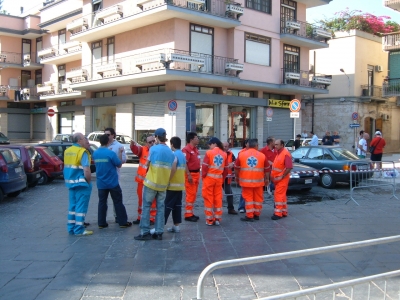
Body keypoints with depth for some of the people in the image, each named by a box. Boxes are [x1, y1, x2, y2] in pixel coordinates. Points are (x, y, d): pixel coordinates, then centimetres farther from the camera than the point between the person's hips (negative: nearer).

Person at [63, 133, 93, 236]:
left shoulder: (67, 151, 10)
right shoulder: (82, 152, -15)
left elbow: (67, 168, 15)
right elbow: (86, 170, -20)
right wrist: (89, 181, -11)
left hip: (71, 182, 8)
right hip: (82, 183, -8)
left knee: (72, 206, 15)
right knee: (81, 206, -1)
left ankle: (71, 228, 22)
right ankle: (79, 230, 3)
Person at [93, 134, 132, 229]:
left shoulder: (95, 153, 0)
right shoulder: (111, 153, -16)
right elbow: (119, 165, -7)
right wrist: (120, 153, 3)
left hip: (101, 183, 4)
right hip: (112, 183, -4)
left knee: (102, 203, 10)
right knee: (118, 202, 5)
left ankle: (101, 223, 12)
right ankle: (123, 222, 10)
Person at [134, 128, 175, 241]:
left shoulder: (153, 149, -9)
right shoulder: (171, 153, 5)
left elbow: (147, 164, -2)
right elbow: (172, 170, 6)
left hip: (151, 182, -4)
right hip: (163, 184, 4)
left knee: (146, 206, 3)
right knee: (160, 208, 9)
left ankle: (145, 232, 2)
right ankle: (159, 232, 10)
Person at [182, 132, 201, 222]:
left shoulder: (195, 149, 15)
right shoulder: (186, 149, -15)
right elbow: (184, 163, -20)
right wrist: (189, 175, -24)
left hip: (196, 173, 10)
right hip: (190, 174, -10)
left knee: (194, 194, 13)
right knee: (190, 194, -7)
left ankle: (190, 212, 21)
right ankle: (188, 214, -1)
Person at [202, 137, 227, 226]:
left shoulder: (209, 153, -8)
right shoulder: (224, 154, 4)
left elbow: (204, 167, -10)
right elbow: (226, 169, 5)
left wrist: (203, 176, 3)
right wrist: (222, 178, 14)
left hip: (209, 178, -4)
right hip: (219, 179, 4)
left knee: (209, 198, 3)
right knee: (218, 198, 10)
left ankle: (209, 220, 5)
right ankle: (217, 219, 13)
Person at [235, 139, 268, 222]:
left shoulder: (241, 155, -1)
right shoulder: (262, 155, 0)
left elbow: (236, 168, 5)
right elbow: (266, 169, 7)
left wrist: (237, 177, 20)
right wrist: (267, 179, 19)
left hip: (246, 181, -1)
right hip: (258, 181, 1)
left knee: (248, 198, 4)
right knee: (258, 198, 13)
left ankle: (249, 216, 3)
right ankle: (257, 214, 22)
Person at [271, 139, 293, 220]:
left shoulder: (286, 154, -16)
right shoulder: (278, 153, 13)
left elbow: (289, 167, -23)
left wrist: (281, 177, -21)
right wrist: (273, 176, 11)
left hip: (282, 179, -10)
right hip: (277, 178, 10)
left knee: (279, 195, -11)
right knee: (282, 195, 14)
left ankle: (278, 213, -9)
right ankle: (284, 212, 22)